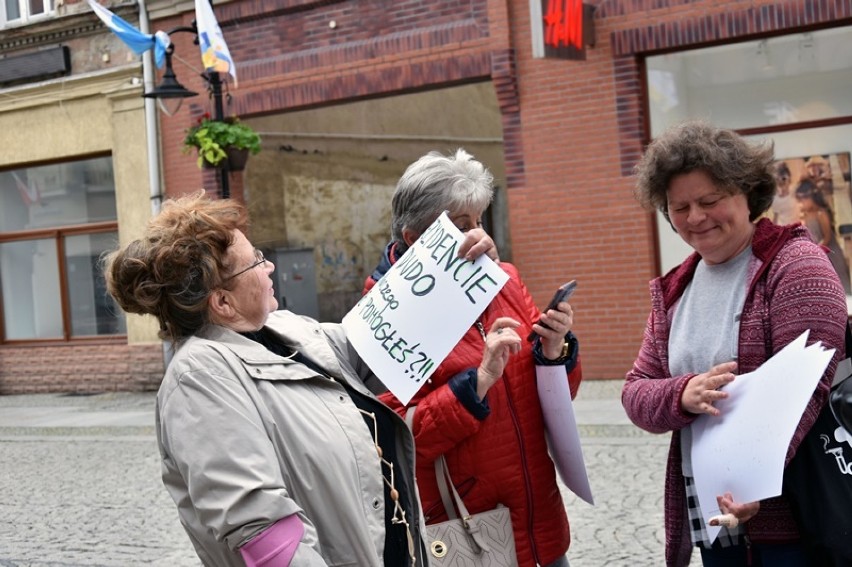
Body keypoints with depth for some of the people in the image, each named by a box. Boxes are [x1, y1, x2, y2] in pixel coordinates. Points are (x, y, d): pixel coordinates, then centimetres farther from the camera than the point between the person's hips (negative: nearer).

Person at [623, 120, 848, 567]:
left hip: (787, 515, -6)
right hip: (708, 517, 6)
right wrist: (682, 396, -15)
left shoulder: (796, 265, -9)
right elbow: (635, 392, 6)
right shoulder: (674, 290, 10)